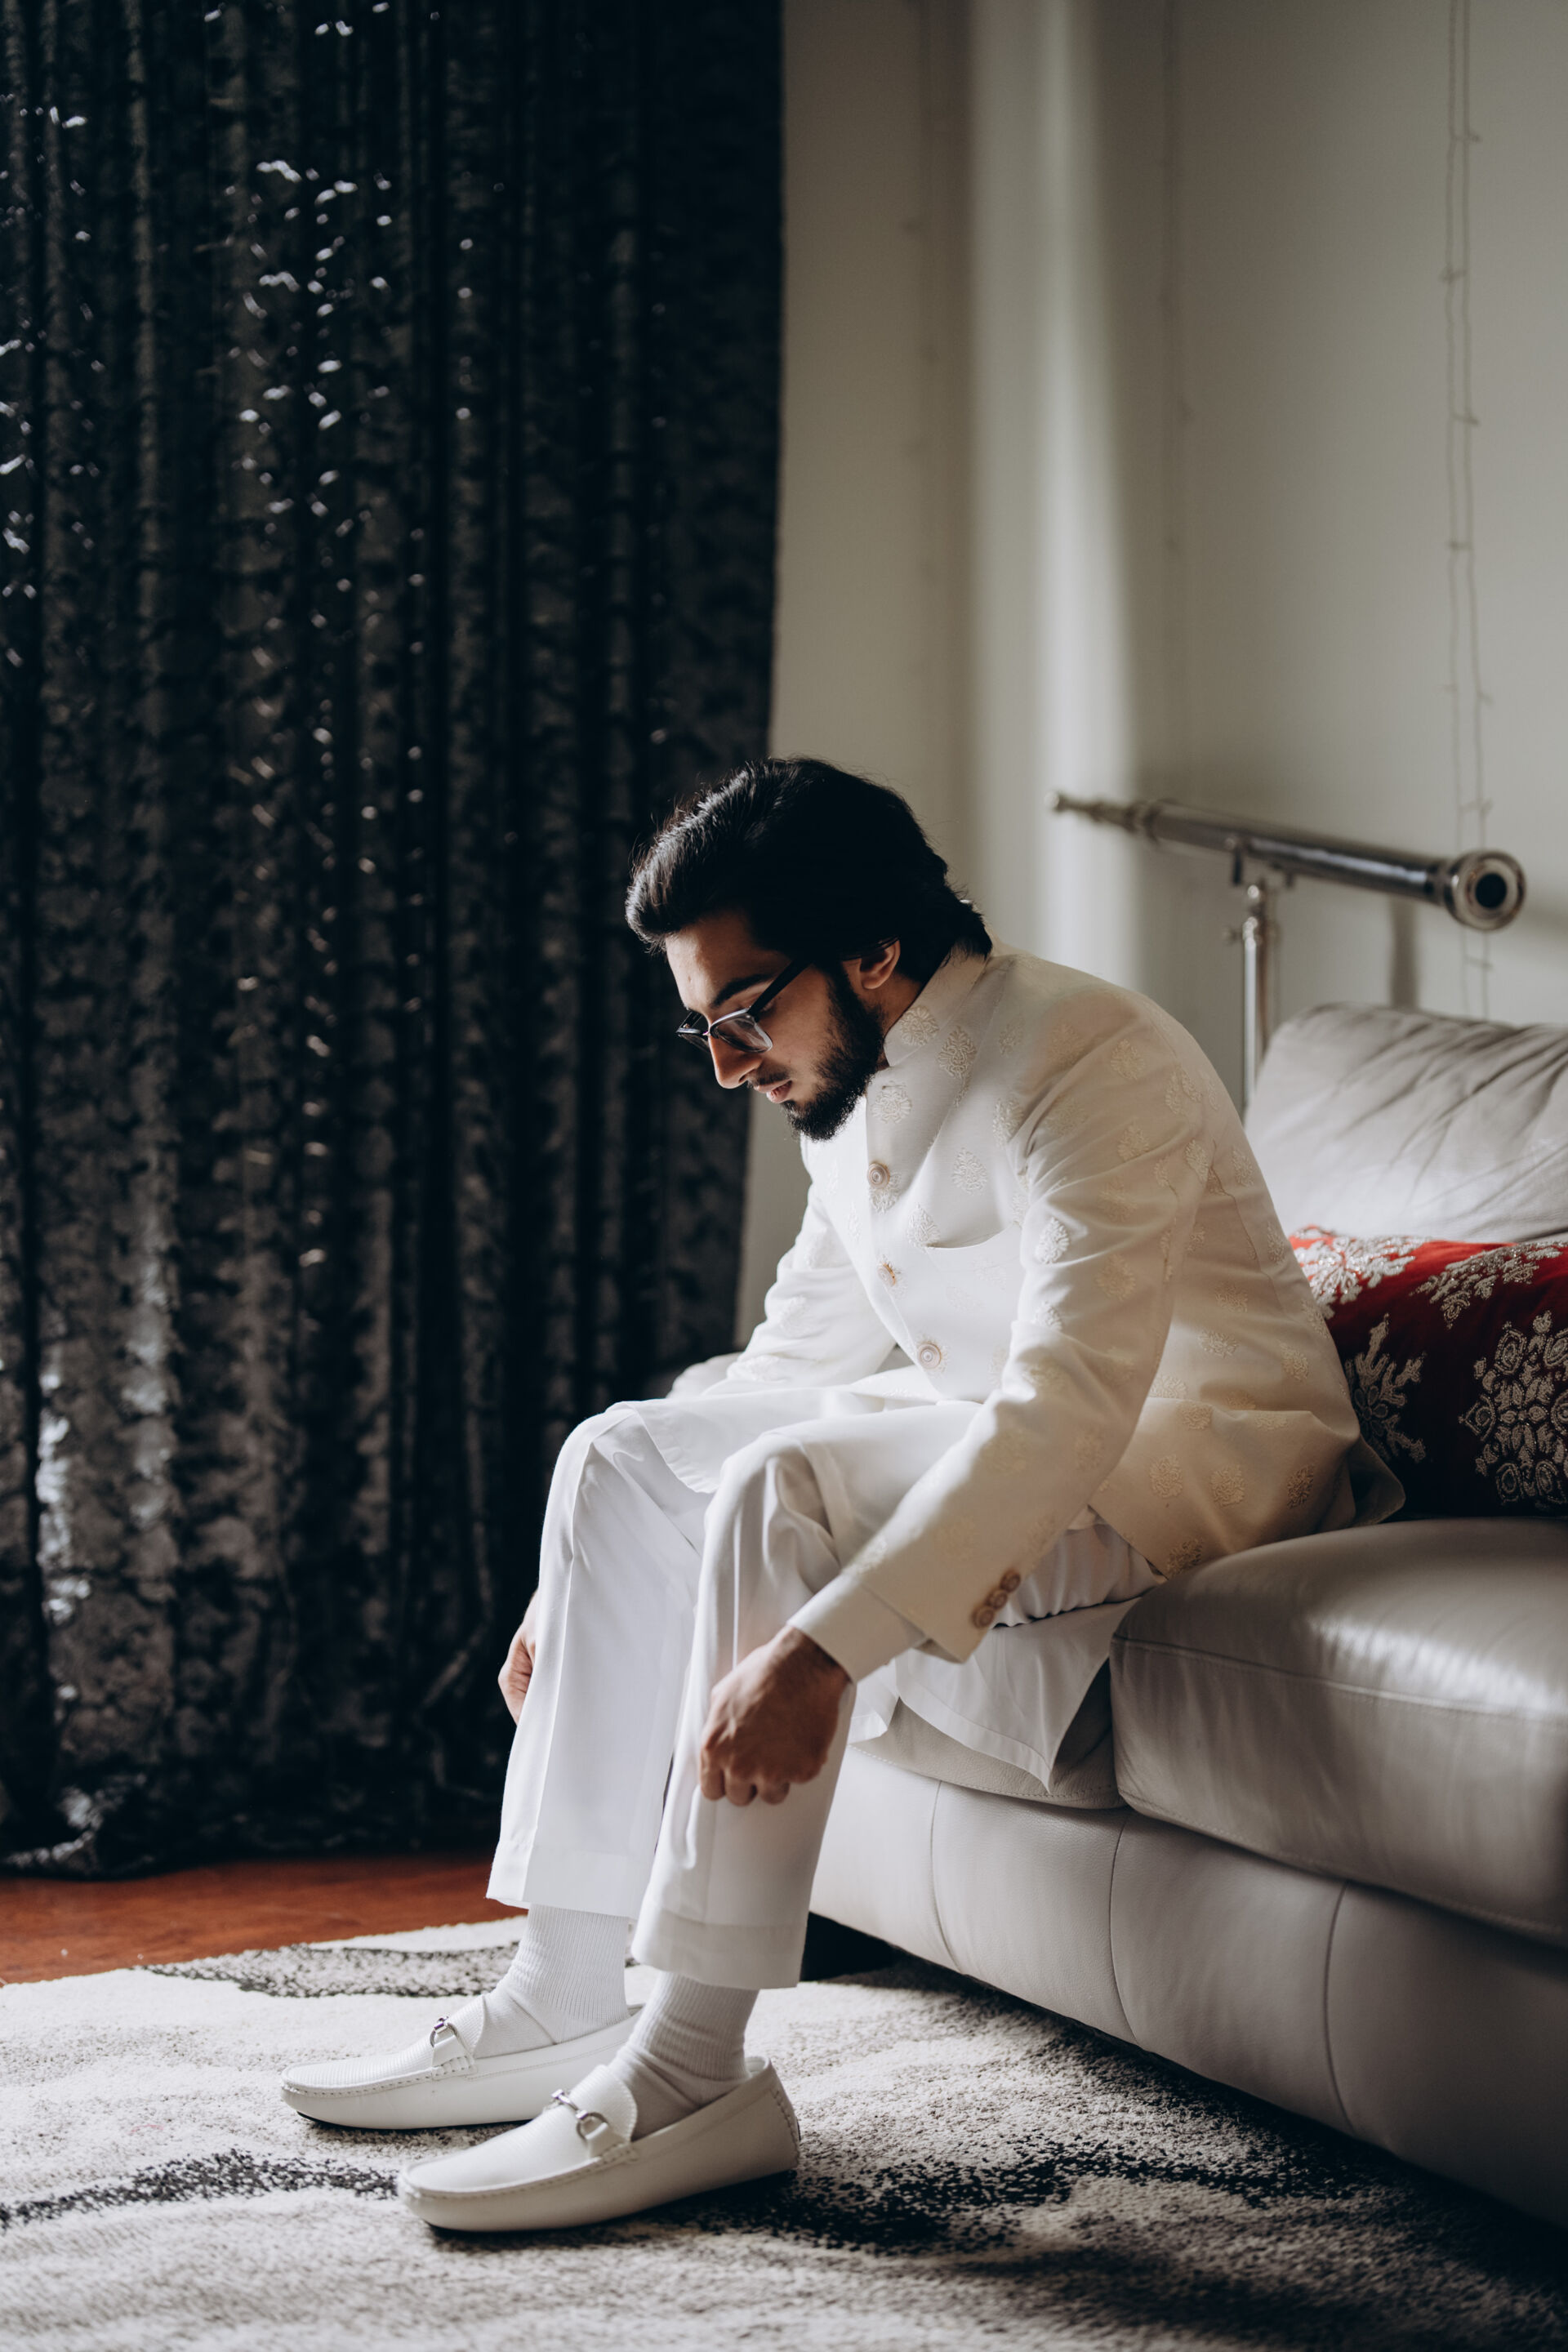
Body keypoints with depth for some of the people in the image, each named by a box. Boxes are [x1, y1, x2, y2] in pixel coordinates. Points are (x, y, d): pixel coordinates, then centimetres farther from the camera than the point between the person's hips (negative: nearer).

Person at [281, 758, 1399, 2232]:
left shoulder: (1090, 1065, -24)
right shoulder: (858, 1091, 6)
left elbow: (1065, 1412, -35)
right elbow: (793, 1361, 17)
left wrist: (823, 1645, -42)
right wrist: (581, 1585, 9)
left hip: (1201, 1458, -9)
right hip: (1003, 1438, 9)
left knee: (787, 1493, -30)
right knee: (624, 1456, -4)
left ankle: (690, 2073, -29)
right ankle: (572, 1993, -5)